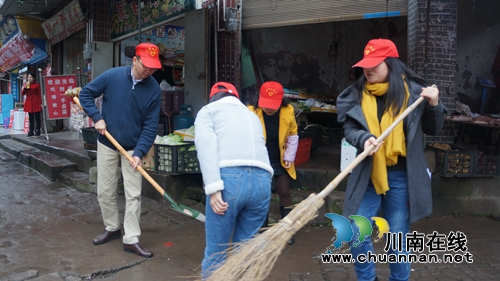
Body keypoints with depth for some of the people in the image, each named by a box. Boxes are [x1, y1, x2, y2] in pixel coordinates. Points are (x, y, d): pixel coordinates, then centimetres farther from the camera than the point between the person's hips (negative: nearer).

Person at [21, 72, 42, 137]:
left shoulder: (37, 85, -2)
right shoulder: (26, 85, 12)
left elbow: (39, 94, -3)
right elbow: (22, 93, 8)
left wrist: (40, 103, -9)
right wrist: (25, 87, -9)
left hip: (36, 103, -5)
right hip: (29, 103, 5)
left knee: (37, 117, 0)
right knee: (31, 118, 7)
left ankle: (37, 131, 4)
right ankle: (31, 131, 9)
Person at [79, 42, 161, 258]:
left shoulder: (154, 89, -12)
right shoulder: (112, 76, -12)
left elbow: (151, 125, -12)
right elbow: (85, 94, 1)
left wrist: (139, 152, -20)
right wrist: (97, 118, -12)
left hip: (133, 148, -1)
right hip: (107, 144, 1)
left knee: (133, 195, 0)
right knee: (105, 192, 10)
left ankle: (131, 239, 10)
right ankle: (112, 228, 31)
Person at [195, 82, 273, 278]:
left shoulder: (208, 110, 18)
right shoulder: (251, 115, 34)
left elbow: (206, 145, -2)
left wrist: (213, 188, -10)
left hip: (229, 177, -4)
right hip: (262, 180, 5)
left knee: (216, 251, 8)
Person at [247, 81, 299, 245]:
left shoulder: (288, 111, -14)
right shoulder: (251, 112, -23)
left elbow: (292, 136, 1)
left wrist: (289, 158, 0)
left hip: (280, 162, 2)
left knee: (284, 194, 9)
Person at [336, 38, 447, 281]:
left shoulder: (413, 91, -2)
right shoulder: (356, 94, 1)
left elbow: (432, 130, 8)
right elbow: (349, 129, -2)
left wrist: (434, 105, -10)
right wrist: (364, 139, -23)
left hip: (401, 176, -1)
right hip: (368, 174, 2)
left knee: (398, 236, 11)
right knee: (356, 232, 0)